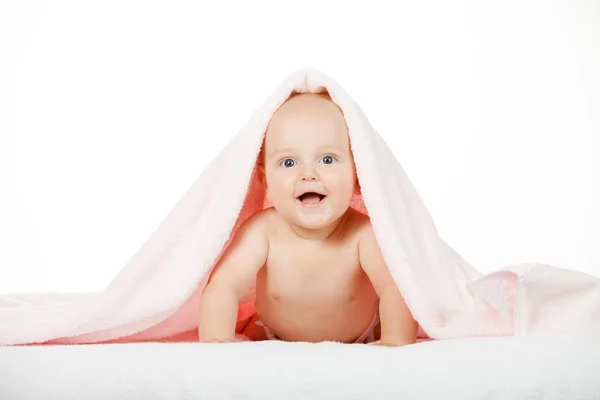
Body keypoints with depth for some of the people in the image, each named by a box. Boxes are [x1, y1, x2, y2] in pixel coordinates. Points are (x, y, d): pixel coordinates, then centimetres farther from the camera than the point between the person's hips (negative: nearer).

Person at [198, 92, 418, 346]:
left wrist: (396, 344, -60)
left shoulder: (363, 234, -32)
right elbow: (223, 286, -37)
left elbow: (396, 288, -44)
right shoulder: (261, 231, -29)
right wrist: (216, 344, -53)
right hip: (274, 339, 1)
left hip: (361, 342, 0)